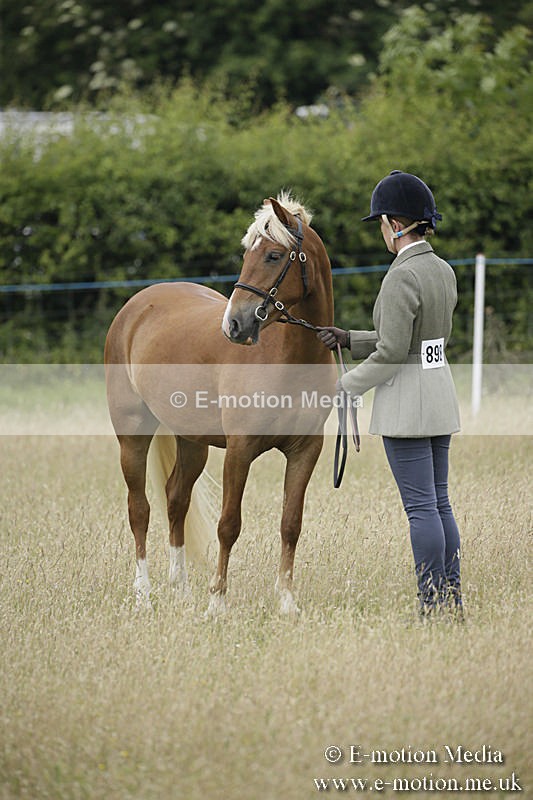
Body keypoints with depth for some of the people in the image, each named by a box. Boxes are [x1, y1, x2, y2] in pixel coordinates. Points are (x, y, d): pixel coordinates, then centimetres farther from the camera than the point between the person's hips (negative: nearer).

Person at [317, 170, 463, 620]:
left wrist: (347, 386, -8)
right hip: (441, 394, 9)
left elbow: (392, 353, -21)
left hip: (405, 400, -9)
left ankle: (434, 606, -2)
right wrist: (349, 339, 15)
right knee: (439, 502, 13)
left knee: (421, 506, -4)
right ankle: (452, 601, 16)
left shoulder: (402, 277, -19)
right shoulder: (444, 271, 9)